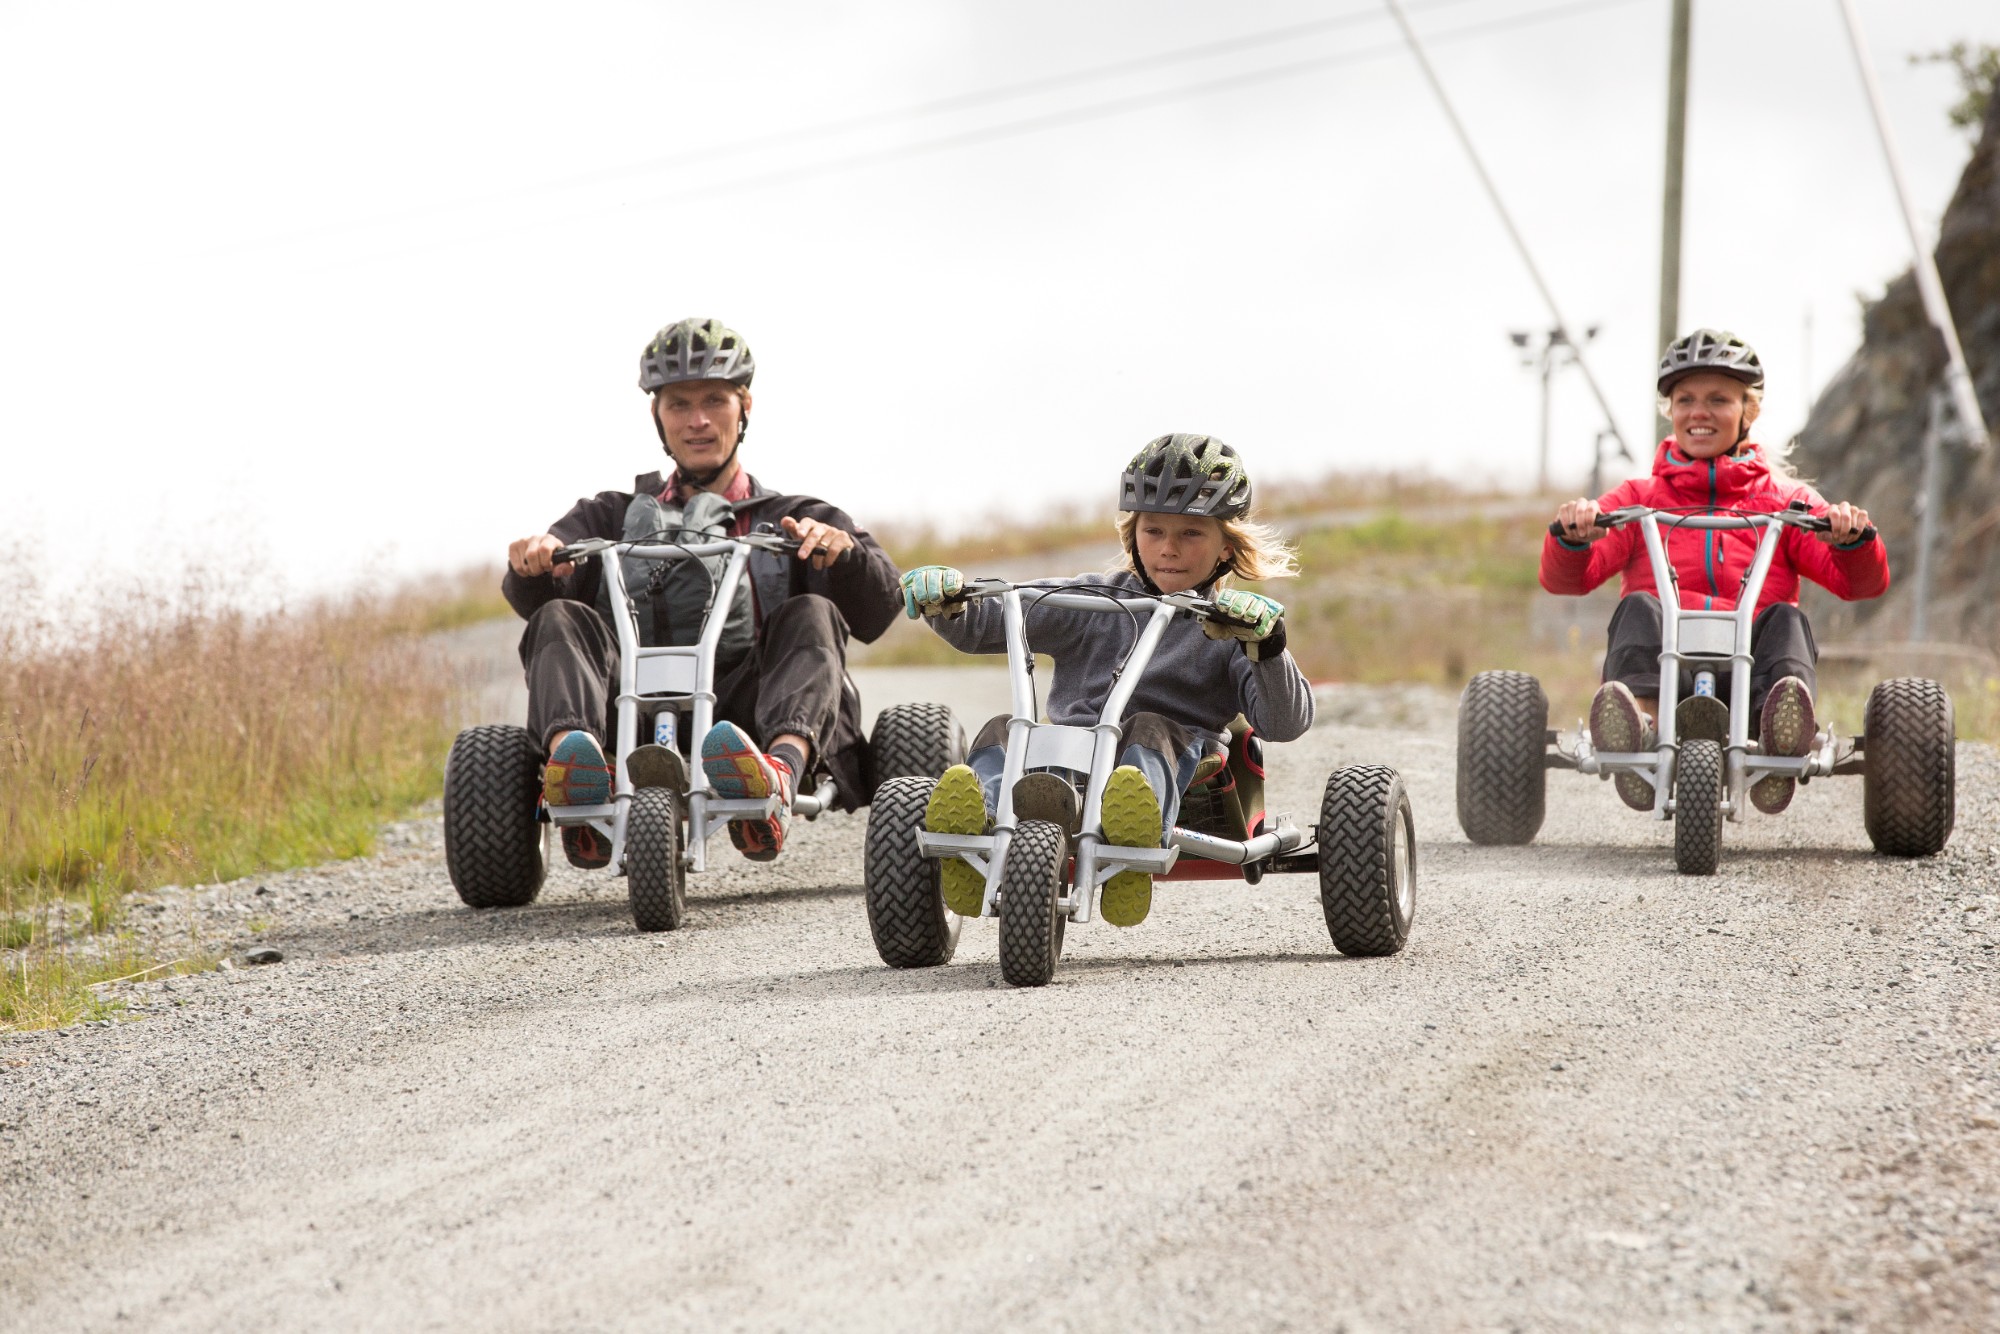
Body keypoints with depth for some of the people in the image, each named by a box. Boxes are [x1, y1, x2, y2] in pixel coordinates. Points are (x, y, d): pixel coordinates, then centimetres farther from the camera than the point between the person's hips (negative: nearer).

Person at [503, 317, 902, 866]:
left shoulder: (796, 521, 25)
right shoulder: (614, 517, 29)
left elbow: (873, 614, 5)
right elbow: (533, 597, 8)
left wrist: (842, 550, -17)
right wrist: (534, 561, -16)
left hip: (748, 717, -1)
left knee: (812, 615, -25)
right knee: (561, 619, -21)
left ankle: (781, 770, -58)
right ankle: (572, 763, -53)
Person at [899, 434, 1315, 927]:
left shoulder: (1232, 627, 12)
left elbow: (1286, 723, -4)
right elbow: (981, 625, 16)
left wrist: (1263, 644, -21)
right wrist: (945, 602, -6)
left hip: (1176, 763, -3)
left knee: (1151, 730, -34)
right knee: (1001, 732, -23)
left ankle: (1134, 831, -68)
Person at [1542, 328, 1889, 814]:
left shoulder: (1785, 499, 22)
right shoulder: (1638, 498, 23)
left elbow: (1861, 582, 7)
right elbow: (1564, 578, 7)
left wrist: (1853, 538, -16)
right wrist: (1572, 536, -16)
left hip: (1748, 671, 0)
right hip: (1663, 671, 0)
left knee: (1787, 618, -28)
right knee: (1639, 606, -27)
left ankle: (1782, 740, -58)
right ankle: (1640, 724, -56)